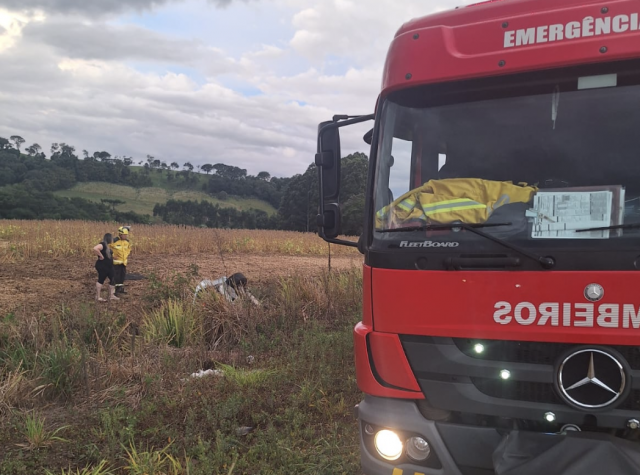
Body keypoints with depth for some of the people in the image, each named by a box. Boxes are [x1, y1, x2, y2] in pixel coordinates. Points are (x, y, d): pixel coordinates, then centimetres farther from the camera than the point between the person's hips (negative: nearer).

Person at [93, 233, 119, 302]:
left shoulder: (107, 245, 12)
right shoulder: (103, 244, -18)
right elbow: (95, 249, -36)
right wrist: (101, 256, -26)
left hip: (108, 266, 10)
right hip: (102, 266, -10)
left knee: (112, 279, 11)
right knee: (101, 280, -1)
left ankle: (111, 295, 20)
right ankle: (97, 297, 8)